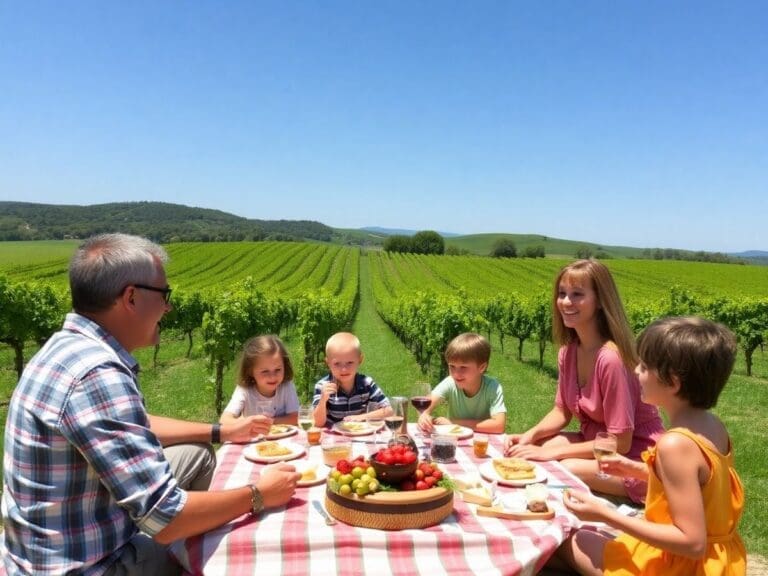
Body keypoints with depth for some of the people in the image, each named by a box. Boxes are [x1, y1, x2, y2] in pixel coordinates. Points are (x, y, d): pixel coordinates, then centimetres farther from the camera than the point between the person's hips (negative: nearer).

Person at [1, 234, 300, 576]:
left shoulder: (73, 346, 0)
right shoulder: (98, 374, -31)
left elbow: (133, 426, 16)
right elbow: (166, 520, -31)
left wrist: (221, 432, 15)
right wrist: (258, 495, -16)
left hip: (71, 540, 9)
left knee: (197, 454, 17)